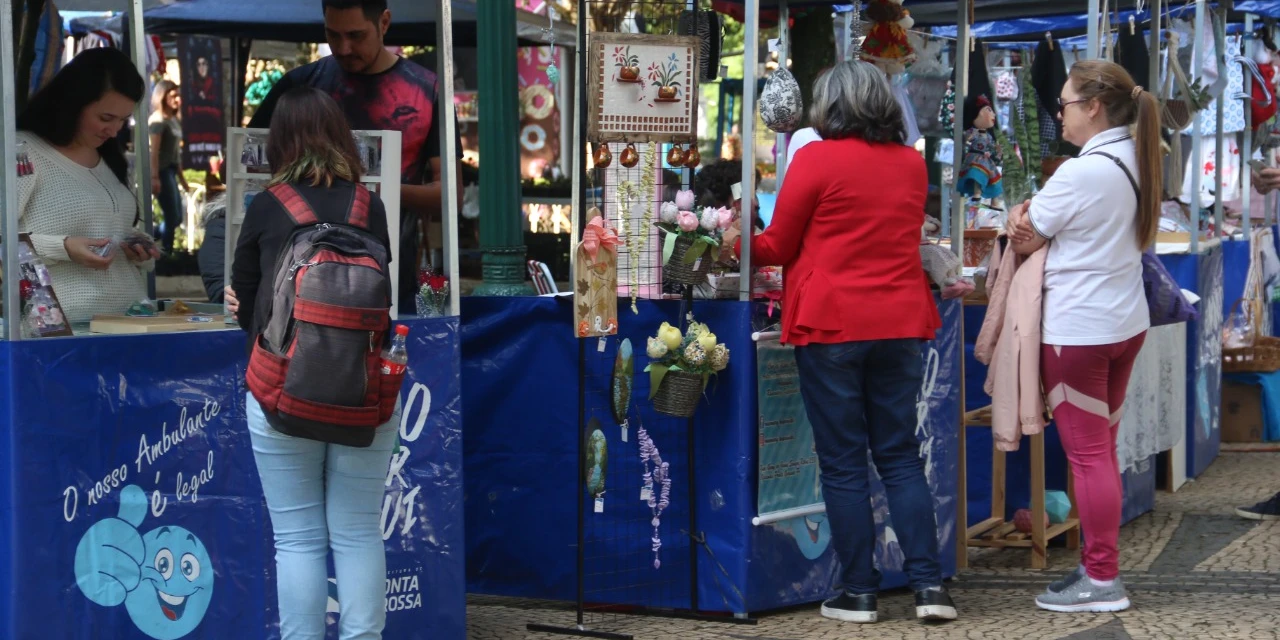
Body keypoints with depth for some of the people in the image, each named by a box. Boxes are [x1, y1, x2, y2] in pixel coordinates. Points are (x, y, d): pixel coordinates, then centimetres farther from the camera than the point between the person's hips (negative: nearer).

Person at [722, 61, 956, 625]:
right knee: (901, 457, 11)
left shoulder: (817, 159, -7)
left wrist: (739, 241, 19)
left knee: (843, 464, 2)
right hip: (901, 323, 5)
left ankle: (859, 592, 5)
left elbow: (777, 247, -1)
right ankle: (928, 583, 4)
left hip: (831, 326, -5)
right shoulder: (912, 162, 9)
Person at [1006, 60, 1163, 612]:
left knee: (1087, 455, -2)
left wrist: (1021, 219, 9)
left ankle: (1103, 581, 3)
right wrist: (1034, 220, 2)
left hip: (1078, 329, -9)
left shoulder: (1081, 173, -21)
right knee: (1102, 450, 15)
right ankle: (1099, 566, 21)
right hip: (1124, 320, 9)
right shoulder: (1135, 163, 6)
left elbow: (1025, 238, -10)